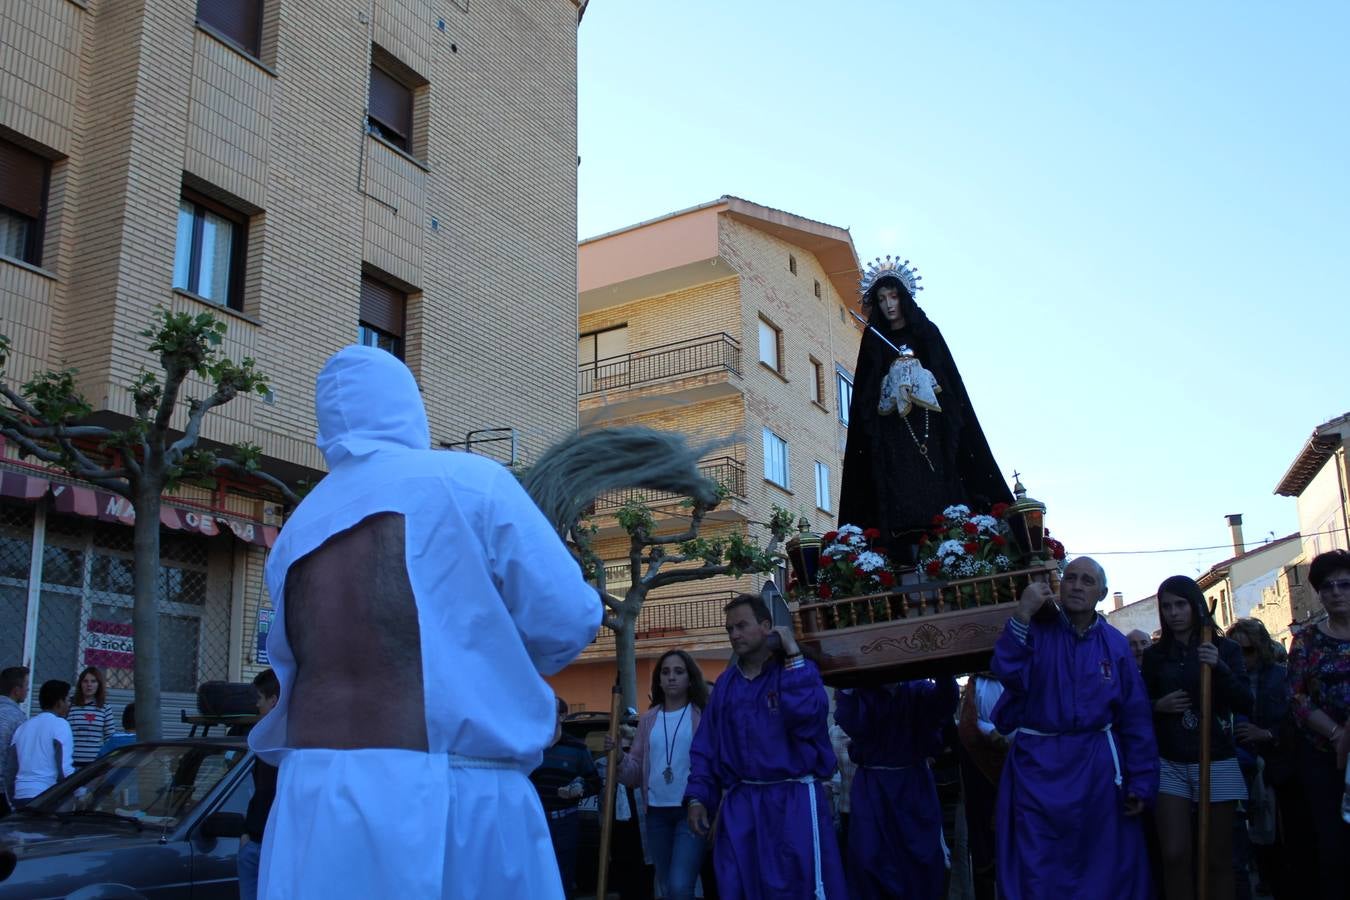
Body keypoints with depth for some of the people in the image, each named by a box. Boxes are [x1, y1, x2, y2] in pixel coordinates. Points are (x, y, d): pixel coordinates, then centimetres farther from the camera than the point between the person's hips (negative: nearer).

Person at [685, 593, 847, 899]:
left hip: (793, 802, -4)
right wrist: (697, 797, 1)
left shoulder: (798, 670, -1)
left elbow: (806, 718, -21)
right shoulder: (725, 683, 11)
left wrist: (792, 654, -16)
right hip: (739, 805, 4)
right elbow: (705, 746, 11)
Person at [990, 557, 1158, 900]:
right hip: (1038, 766, -1)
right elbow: (1007, 673, -19)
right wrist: (1022, 614, -24)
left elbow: (1135, 717, 4)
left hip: (1098, 767, 2)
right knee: (1037, 870, 5)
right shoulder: (1036, 630, -1)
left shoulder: (1115, 644, 3)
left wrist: (1141, 782, 1)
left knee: (1106, 866, 12)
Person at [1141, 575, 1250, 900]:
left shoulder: (1225, 649, 3)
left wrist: (1220, 668, -20)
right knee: (1175, 856, -7)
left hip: (1217, 763, -1)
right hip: (1169, 764, 1)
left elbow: (1245, 705, -5)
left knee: (1218, 858, 2)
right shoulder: (1155, 654, 8)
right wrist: (1159, 706, -8)